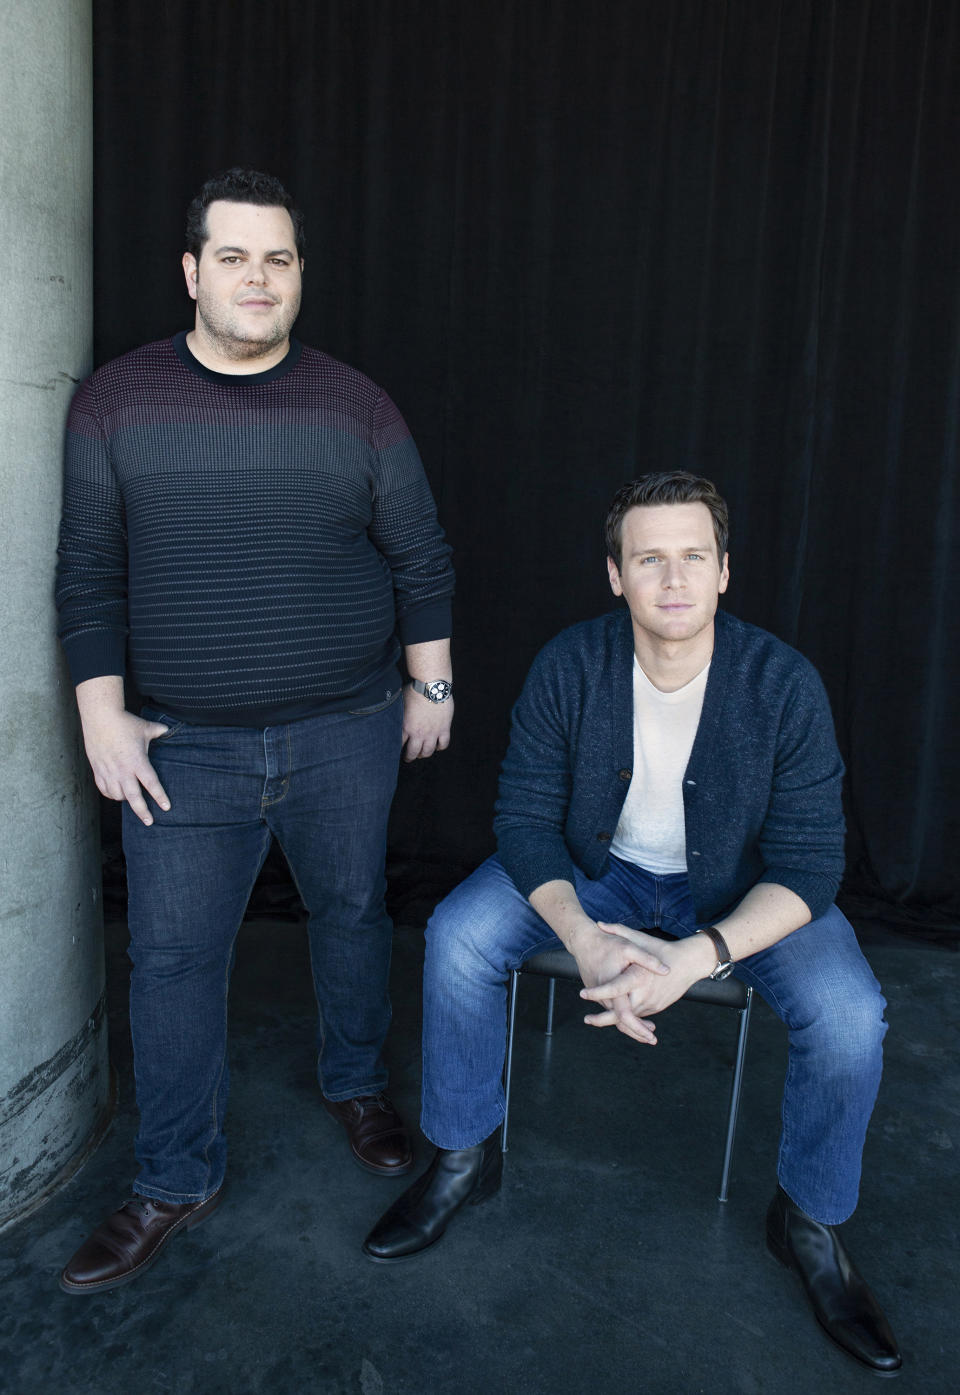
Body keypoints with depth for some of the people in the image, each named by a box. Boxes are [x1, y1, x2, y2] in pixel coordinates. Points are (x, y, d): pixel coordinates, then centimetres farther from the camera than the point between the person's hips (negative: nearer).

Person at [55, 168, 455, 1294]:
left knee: (351, 913, 15)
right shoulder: (115, 401, 0)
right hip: (184, 746, 0)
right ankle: (176, 1181, 25)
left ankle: (355, 1083, 43)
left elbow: (420, 559, 6)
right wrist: (102, 715, -2)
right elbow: (89, 573, 2)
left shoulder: (355, 406, 1)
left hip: (347, 735, 1)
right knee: (172, 956, 4)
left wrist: (430, 686, 5)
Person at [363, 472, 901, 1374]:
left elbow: (807, 864, -20)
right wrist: (582, 936, -32)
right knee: (459, 937, -20)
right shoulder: (570, 666, -18)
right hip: (595, 870, 1)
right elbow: (525, 817, -13)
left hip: (742, 892, -1)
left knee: (848, 1016, -23)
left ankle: (810, 1219, 8)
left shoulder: (782, 684, -22)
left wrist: (697, 957, -36)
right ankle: (464, 1156, 6)